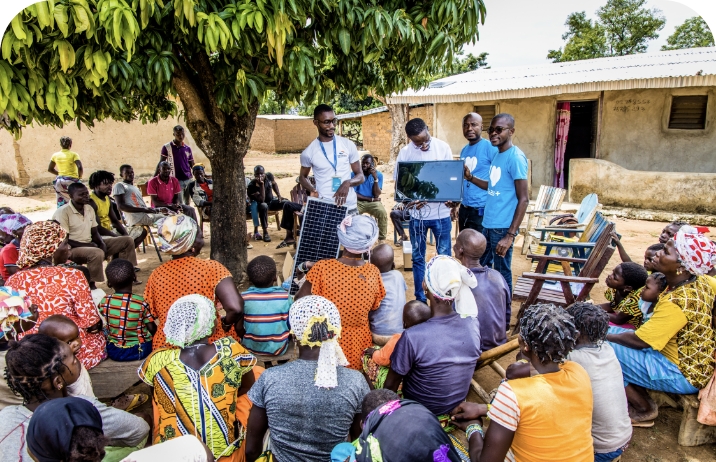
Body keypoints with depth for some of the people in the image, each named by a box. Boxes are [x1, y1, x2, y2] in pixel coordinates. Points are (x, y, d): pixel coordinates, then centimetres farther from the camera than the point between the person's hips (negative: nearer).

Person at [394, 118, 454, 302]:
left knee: (444, 256, 7)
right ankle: (420, 299, 24)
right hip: (417, 213, 1)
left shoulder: (443, 147, -5)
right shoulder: (405, 152, -4)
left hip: (441, 213, 0)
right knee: (418, 257, 10)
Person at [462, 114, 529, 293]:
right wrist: (470, 177, 6)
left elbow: (524, 199, -17)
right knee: (481, 267, 19)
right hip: (488, 223, 9)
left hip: (503, 227, -9)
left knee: (502, 273, 4)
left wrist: (510, 235, -21)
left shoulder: (515, 157, -15)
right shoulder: (497, 155, 11)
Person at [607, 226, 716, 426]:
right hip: (686, 359, 9)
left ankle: (644, 410, 5)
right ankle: (640, 398, 13)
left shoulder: (678, 301, -31)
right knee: (613, 331, 8)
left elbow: (639, 340, -26)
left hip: (684, 375, -9)